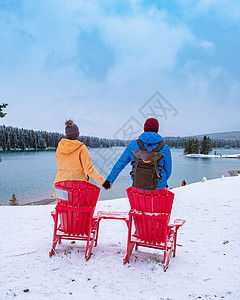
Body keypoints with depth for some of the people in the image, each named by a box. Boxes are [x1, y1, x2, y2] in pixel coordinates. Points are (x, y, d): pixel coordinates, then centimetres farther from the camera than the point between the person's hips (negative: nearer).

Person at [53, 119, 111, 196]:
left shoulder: (59, 147, 8)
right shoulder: (81, 148, -6)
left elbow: (61, 167, 13)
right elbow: (89, 169, -12)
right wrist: (103, 181, -10)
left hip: (60, 182, 4)